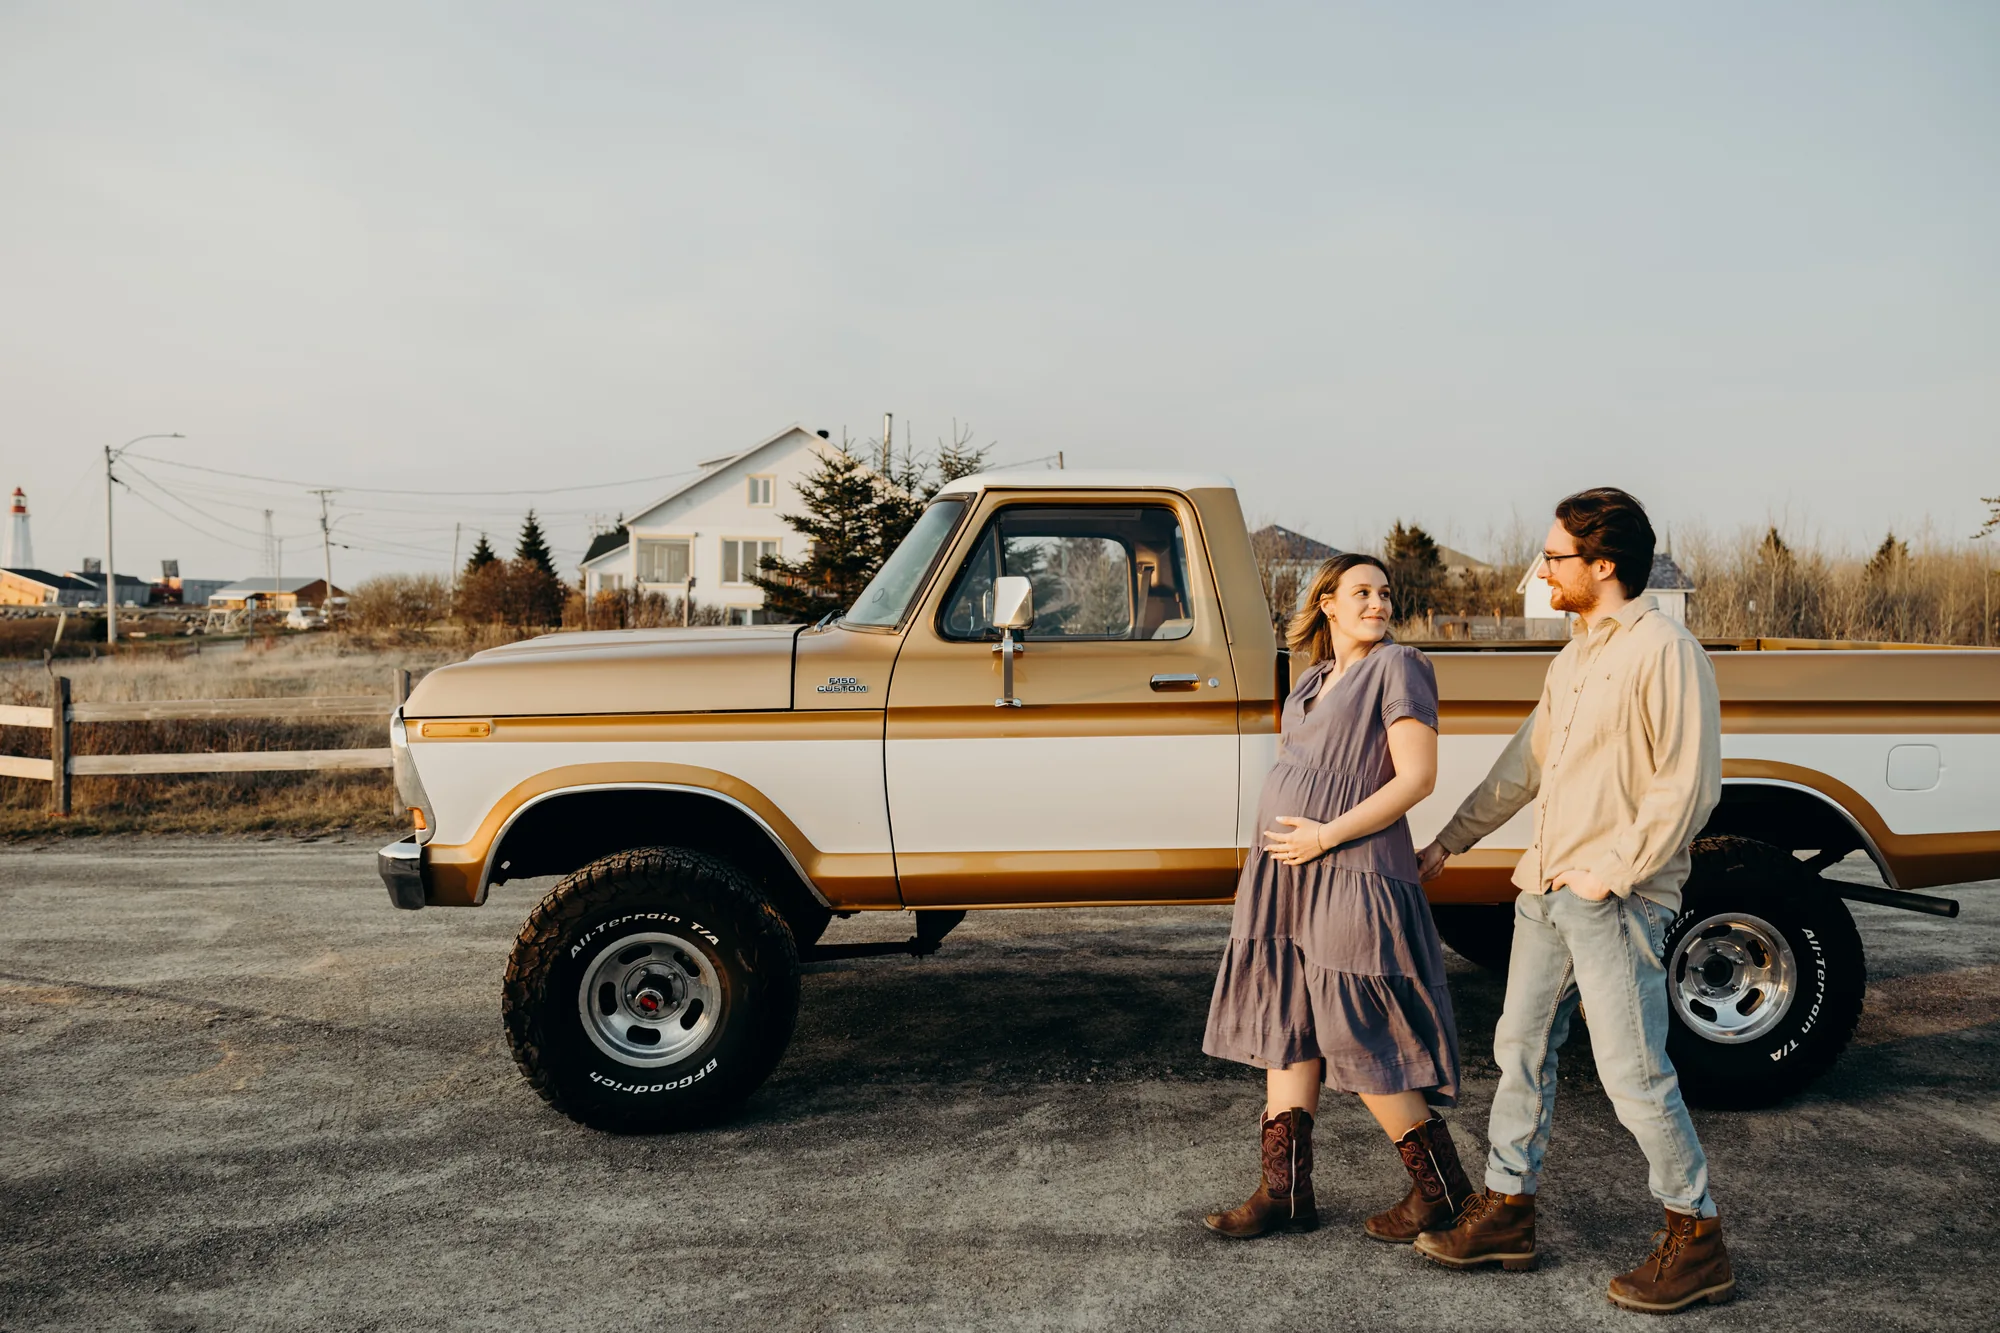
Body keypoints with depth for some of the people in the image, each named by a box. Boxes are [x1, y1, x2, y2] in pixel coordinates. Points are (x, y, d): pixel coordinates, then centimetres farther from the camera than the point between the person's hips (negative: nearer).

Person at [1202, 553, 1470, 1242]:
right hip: (1283, 875, 8)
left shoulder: (1397, 666, -6)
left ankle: (1442, 1186, 15)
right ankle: (1285, 1191, 18)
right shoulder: (1313, 680, 16)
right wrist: (1266, 862, 19)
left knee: (1359, 1046, -3)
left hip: (1351, 877, -8)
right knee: (1284, 1028, 9)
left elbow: (1417, 777, -14)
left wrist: (1328, 835, -16)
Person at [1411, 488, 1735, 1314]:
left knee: (1633, 1072, -4)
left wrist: (1612, 873, -16)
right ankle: (1507, 1212, 25)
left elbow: (1688, 786, -17)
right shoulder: (1576, 657, 15)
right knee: (1521, 1050, 13)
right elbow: (1525, 763, 22)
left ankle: (1697, 1243, 12)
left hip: (1614, 901, -9)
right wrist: (1449, 843, 24)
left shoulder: (1663, 651, -12)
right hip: (1545, 889, 9)